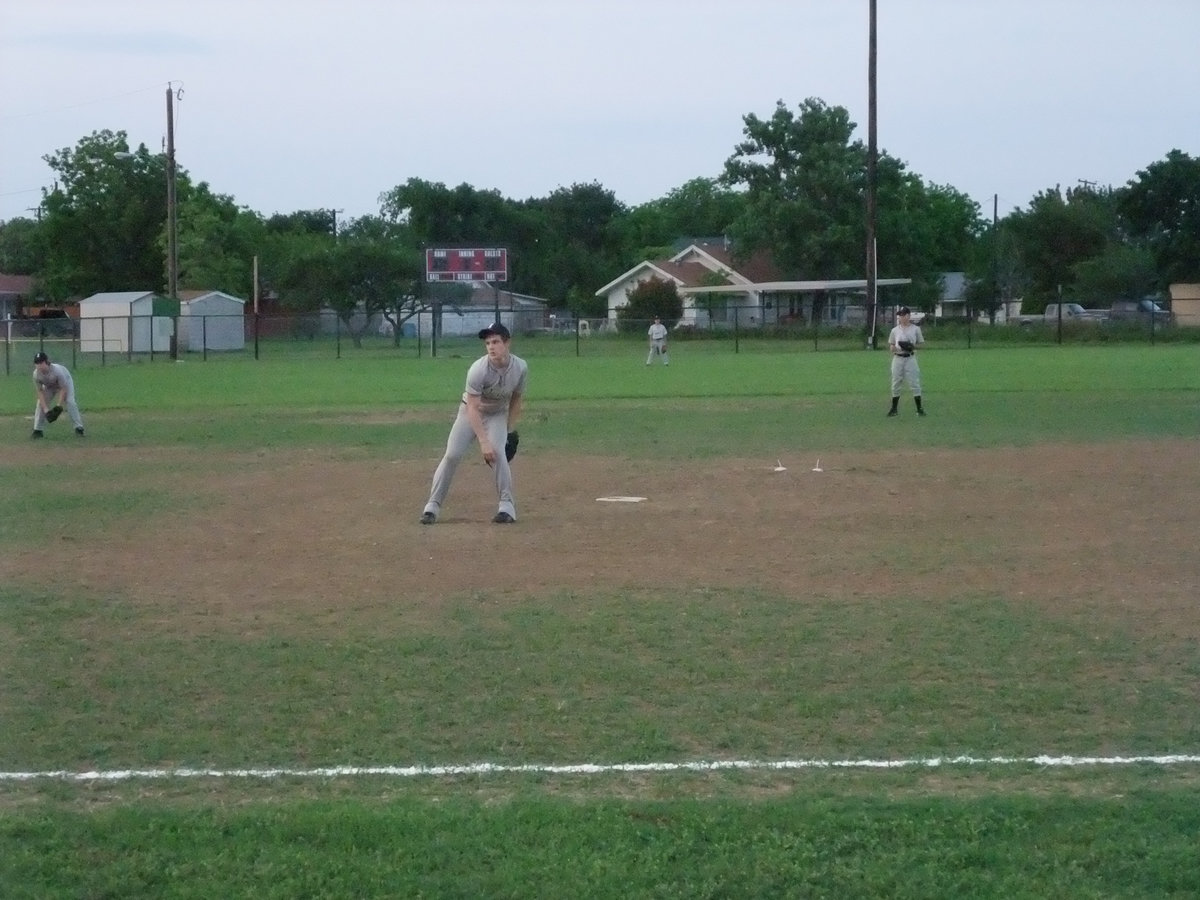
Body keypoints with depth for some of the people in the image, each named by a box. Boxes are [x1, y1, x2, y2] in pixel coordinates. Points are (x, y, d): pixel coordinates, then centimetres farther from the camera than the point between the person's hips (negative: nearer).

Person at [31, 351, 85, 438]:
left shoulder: (57, 370, -42)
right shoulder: (36, 374, -31)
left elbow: (63, 389, -33)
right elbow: (40, 392, -22)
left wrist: (58, 406, -35)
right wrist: (45, 408, -30)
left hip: (65, 381, -4)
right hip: (49, 386, 4)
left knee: (70, 402, -20)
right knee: (41, 404, -8)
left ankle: (78, 428, -17)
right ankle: (38, 430, 1)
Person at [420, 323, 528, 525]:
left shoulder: (520, 368, -19)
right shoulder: (478, 370, -31)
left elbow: (516, 398, 0)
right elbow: (472, 409, -30)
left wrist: (509, 431, 0)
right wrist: (484, 442, -36)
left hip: (497, 415, 2)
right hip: (470, 412, -2)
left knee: (498, 453, -22)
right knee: (452, 455, -11)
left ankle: (507, 506, -11)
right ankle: (433, 506, -1)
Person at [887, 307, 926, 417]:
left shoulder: (915, 329, 3)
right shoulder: (895, 330, 9)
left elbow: (920, 344, 8)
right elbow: (890, 346, 12)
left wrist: (913, 346, -13)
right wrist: (893, 348, -12)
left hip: (910, 358, -3)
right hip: (897, 358, 3)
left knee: (914, 383, -6)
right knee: (895, 384, 5)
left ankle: (919, 408, -1)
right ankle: (894, 409, 14)